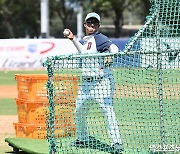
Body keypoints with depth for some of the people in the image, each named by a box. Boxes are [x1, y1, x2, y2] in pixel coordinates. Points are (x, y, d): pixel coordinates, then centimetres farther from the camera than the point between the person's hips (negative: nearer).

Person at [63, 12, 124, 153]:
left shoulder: (99, 38, -11)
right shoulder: (86, 40, 14)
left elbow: (113, 47, -27)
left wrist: (111, 56, -49)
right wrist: (73, 39, 26)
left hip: (102, 81, -9)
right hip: (87, 83, 9)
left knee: (108, 110, -19)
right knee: (79, 111, 19)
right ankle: (83, 139, 37)